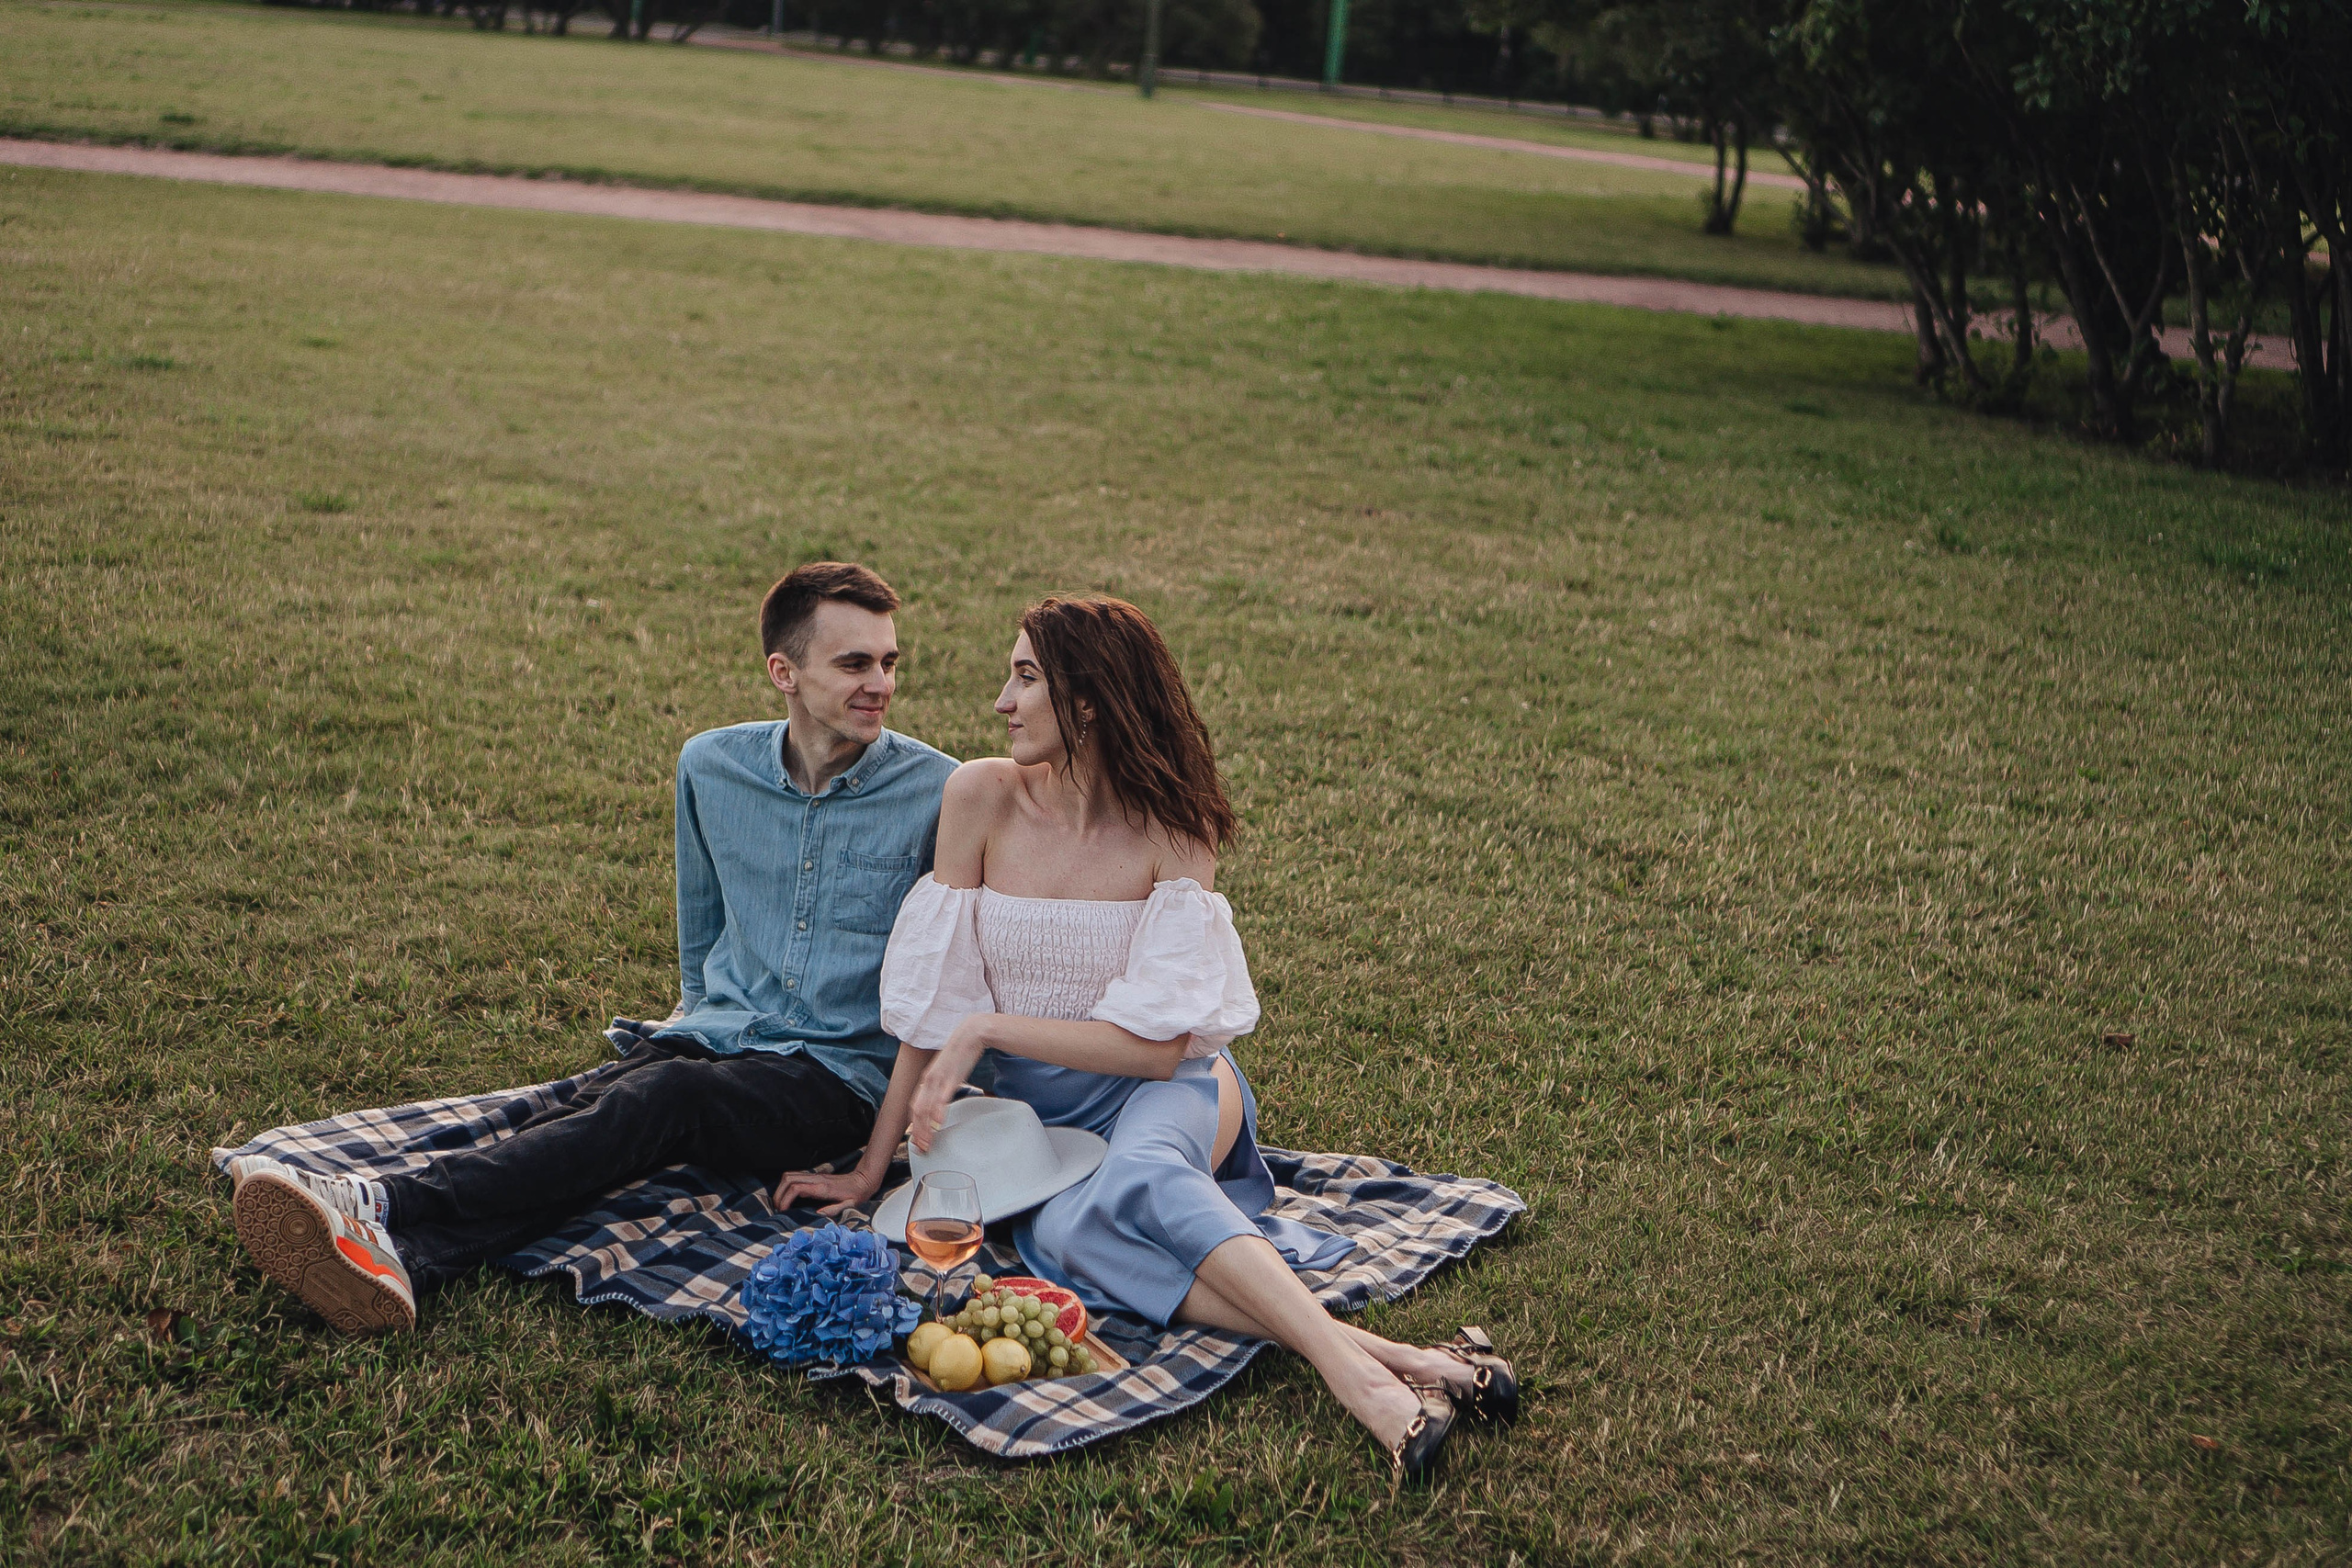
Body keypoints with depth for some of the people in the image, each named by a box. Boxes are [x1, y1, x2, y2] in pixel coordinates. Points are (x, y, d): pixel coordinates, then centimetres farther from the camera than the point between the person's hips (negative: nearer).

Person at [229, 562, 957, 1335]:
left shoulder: (939, 793, -5)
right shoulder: (712, 765, 6)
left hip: (837, 1074, -4)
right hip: (715, 1036, 4)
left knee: (667, 1097, -34)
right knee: (581, 1116, -29)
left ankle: (384, 1206, -49)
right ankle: (399, 1256, -54)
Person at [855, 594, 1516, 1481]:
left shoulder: (1172, 833, -11)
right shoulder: (983, 798, -4)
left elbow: (1157, 1044, -15)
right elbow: (935, 999, 0)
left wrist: (988, 1030, -17)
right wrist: (876, 1161, 0)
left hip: (1167, 1091, -2)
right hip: (1038, 1112, 2)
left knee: (1137, 1177, -39)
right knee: (1068, 1233, -34)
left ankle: (1357, 1372, -49)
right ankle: (1382, 1358, -44)